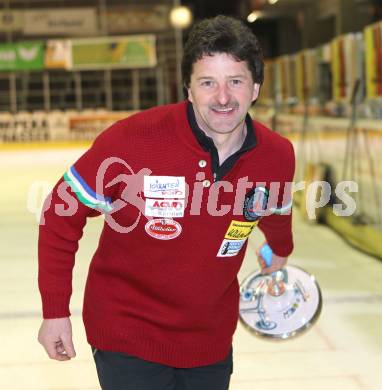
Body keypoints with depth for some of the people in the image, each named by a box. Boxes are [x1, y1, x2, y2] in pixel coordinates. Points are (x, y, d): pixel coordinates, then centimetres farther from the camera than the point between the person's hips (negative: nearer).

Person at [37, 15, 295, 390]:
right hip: (128, 335, -4)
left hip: (211, 340, 4)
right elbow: (61, 212, -11)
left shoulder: (277, 156, -10)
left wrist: (280, 250, 35)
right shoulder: (135, 138, -23)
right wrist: (55, 310, -8)